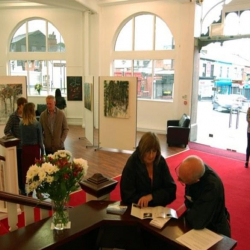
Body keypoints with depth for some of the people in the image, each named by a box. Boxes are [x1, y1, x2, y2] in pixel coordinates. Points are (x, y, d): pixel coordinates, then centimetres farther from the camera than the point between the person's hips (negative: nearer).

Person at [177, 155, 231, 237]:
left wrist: (186, 211, -17)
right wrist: (186, 206, -7)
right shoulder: (193, 169, -14)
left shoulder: (212, 186, -36)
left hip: (213, 230, -5)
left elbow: (197, 222, -33)